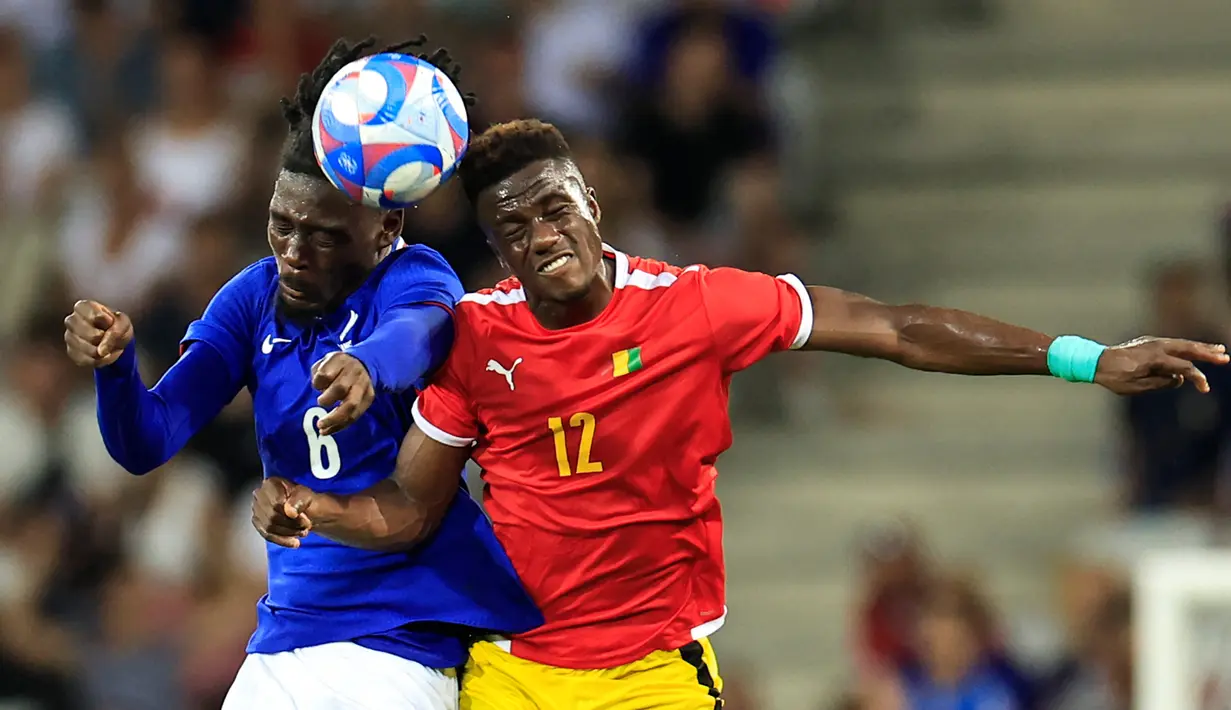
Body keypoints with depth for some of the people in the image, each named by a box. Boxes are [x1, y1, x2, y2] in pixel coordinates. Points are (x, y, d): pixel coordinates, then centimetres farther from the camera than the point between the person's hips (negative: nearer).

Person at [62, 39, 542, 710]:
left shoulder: (414, 279, -10)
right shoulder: (257, 296, 5)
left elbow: (413, 334, -36)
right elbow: (147, 443, -1)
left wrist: (367, 367, -60)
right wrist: (114, 364, -22)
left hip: (406, 645, -5)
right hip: (283, 643, 5)